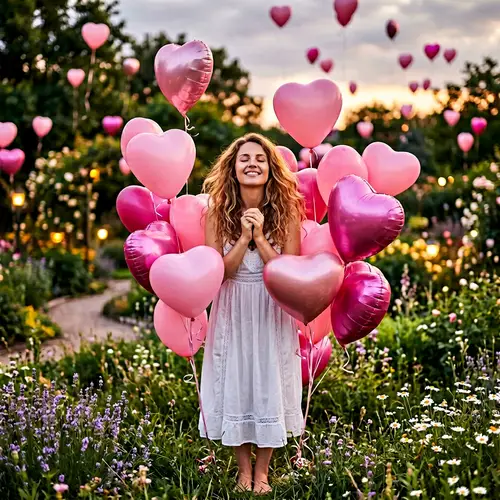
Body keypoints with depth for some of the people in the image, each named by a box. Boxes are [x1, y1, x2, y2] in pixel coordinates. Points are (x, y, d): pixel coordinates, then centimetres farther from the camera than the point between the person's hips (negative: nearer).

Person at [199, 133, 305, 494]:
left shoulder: (286, 212, -11)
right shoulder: (218, 212, -9)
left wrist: (260, 237, -23)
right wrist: (244, 237, -25)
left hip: (272, 314, -1)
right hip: (233, 314, 1)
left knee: (269, 384, 6)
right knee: (235, 383, 8)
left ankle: (262, 472, 22)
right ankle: (244, 468, 25)